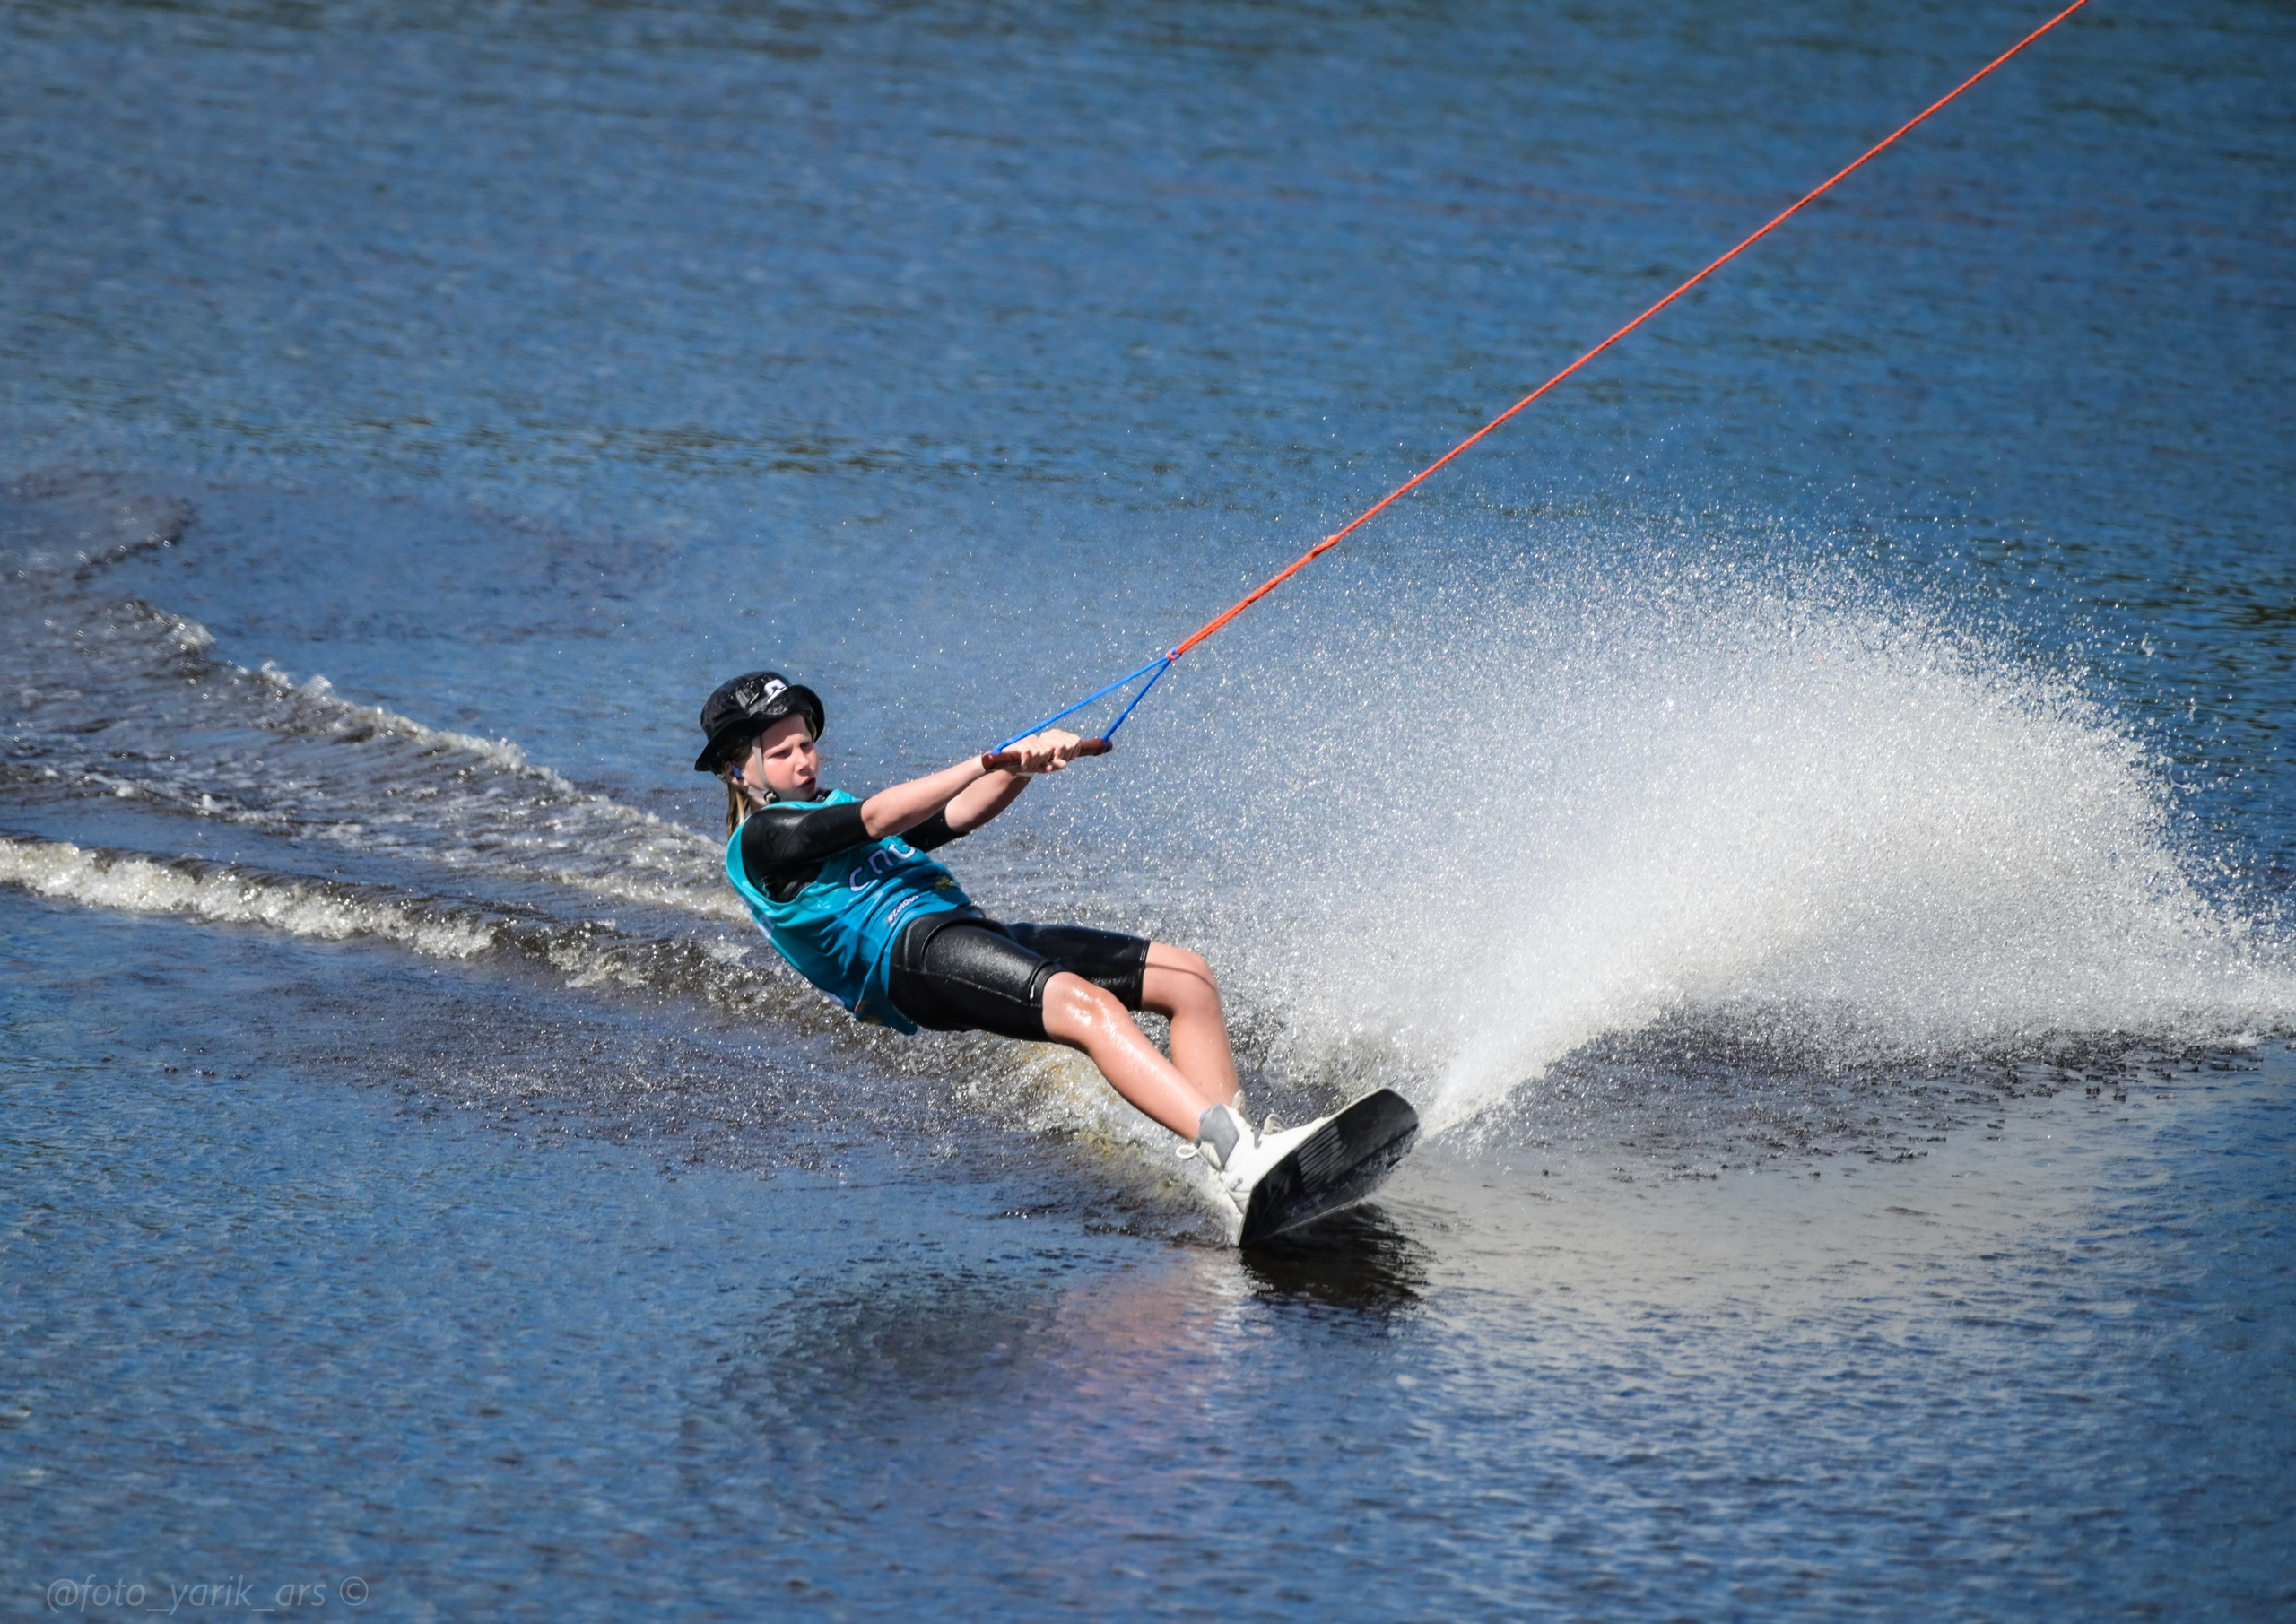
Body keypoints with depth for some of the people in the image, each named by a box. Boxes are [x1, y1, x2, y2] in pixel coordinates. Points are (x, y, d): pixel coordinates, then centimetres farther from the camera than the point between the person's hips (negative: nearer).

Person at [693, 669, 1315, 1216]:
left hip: (974, 932, 9)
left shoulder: (835, 810, 33)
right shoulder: (761, 839, 6)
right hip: (912, 952, -9)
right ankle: (1234, 1157, -48)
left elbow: (957, 816, 22)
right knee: (1089, 1006, -33)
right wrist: (994, 758, -14)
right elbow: (879, 818, -9)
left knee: (1187, 976, -5)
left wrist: (1027, 761, 3)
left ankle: (1238, 1145, -17)